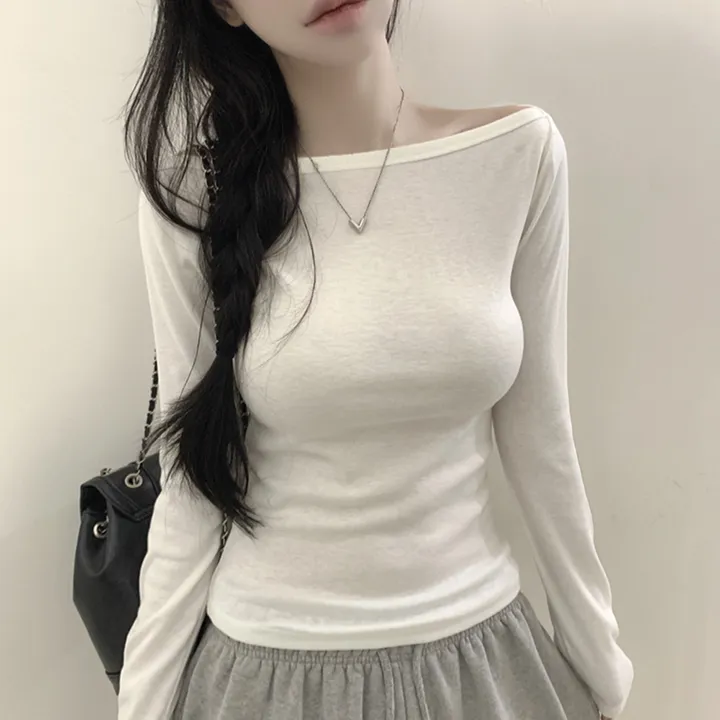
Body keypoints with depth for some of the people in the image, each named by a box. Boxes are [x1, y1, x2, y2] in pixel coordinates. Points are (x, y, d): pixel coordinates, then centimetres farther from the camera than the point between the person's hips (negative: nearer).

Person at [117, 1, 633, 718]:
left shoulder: (520, 152, -10)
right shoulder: (195, 189, -13)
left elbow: (537, 435, -3)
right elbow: (192, 482, -7)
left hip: (479, 643, 2)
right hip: (271, 658, -1)